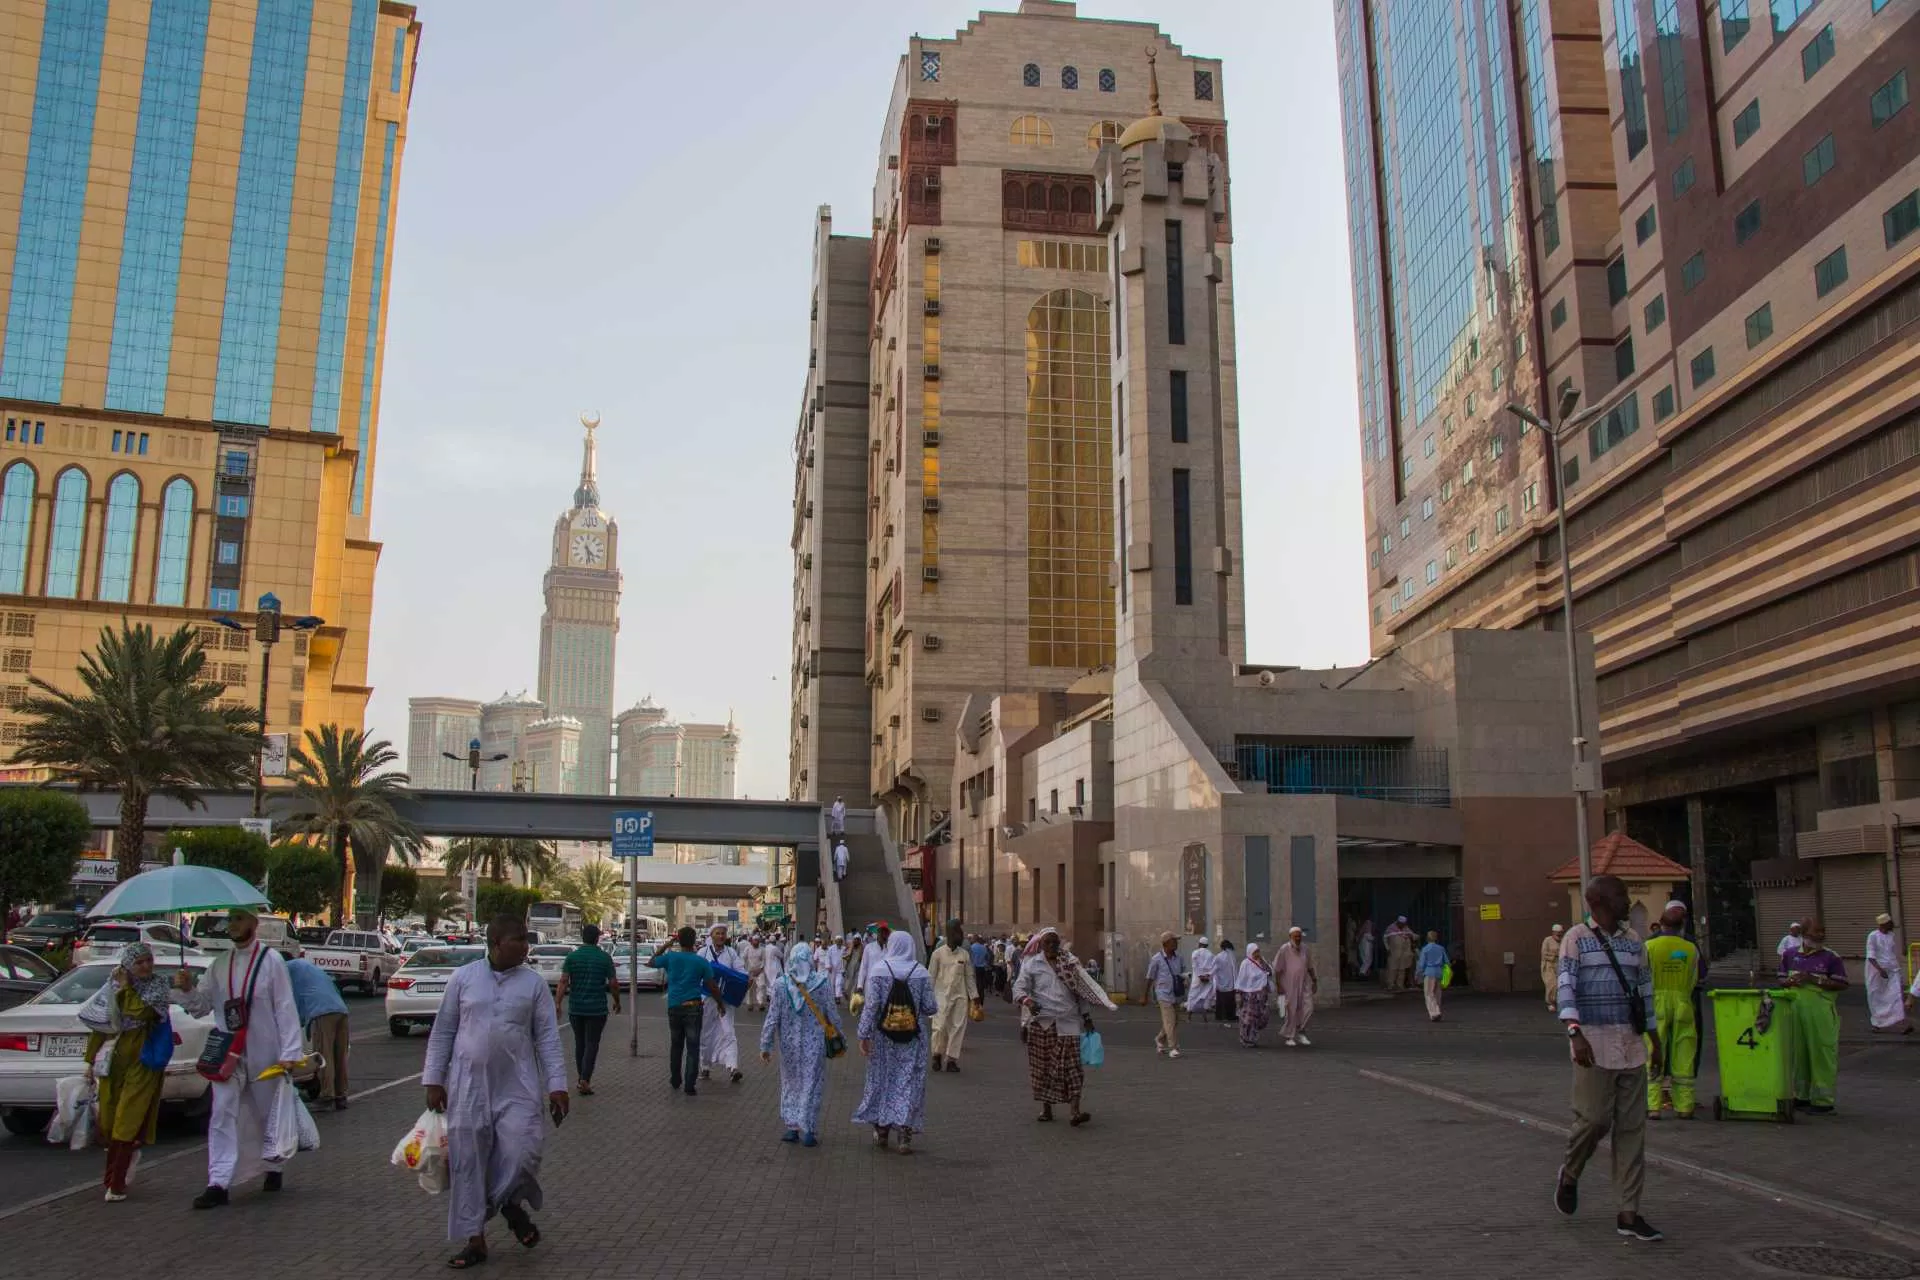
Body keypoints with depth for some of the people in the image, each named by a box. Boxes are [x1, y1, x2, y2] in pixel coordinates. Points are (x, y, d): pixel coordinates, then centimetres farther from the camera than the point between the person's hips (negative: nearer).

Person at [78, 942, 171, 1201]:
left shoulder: (157, 985, -3)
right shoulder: (112, 987, 7)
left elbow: (142, 1012, -20)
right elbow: (98, 1024, 11)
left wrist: (125, 988, -10)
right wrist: (90, 1061, 9)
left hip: (142, 1060, -4)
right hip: (114, 1058, 4)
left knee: (129, 1119, -7)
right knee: (106, 1120, 10)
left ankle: (116, 1183, -2)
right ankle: (128, 1154, 36)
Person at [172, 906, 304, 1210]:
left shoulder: (271, 960, -8)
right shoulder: (220, 963, 6)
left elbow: (285, 1008, -10)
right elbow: (202, 1006, 10)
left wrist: (289, 1052, -14)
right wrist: (187, 991, -12)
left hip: (264, 1054, -3)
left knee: (268, 1114, 14)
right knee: (222, 1115, -7)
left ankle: (274, 1169, 34)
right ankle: (218, 1183, -5)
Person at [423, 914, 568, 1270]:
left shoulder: (534, 983, 2)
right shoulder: (463, 977, 2)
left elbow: (548, 1037, 1)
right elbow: (442, 1032, 7)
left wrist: (557, 1085, -5)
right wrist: (434, 1080, 3)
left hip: (518, 1087, 0)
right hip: (468, 1085, 1)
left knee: (522, 1153, -12)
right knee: (468, 1162, 5)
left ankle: (512, 1203, 21)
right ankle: (475, 1240, 20)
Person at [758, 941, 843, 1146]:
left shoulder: (780, 985, -9)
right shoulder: (822, 983, -11)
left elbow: (772, 1017, -5)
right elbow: (832, 1014, -5)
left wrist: (765, 1045, 2)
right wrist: (838, 1037, 10)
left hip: (789, 1044, 1)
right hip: (814, 1044, -1)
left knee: (790, 1084, 17)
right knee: (811, 1085, 8)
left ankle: (792, 1127, 19)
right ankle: (808, 1131, 8)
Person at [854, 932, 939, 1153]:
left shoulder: (878, 969, -7)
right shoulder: (921, 972, -5)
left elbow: (871, 1004, -11)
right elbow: (930, 1008, -6)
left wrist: (864, 1034, -8)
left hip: (883, 1037, 0)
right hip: (913, 1039, 0)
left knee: (882, 1080, 15)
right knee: (910, 1083, 6)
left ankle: (881, 1130, 23)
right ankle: (905, 1135, 3)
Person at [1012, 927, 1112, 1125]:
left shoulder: (1070, 963, 8)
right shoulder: (1032, 964, 2)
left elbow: (1082, 990, 13)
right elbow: (1019, 987, -4)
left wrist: (1086, 1016, 10)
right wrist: (1027, 1001, -25)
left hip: (1067, 1022, 1)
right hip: (1041, 1022, 0)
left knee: (1071, 1065, -8)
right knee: (1042, 1066, 6)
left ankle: (1076, 1110, -13)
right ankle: (1046, 1107, 19)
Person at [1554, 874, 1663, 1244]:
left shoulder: (1633, 942, 14)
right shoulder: (1576, 938, -3)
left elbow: (1645, 991, 19)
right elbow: (1565, 987, -12)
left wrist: (1654, 1039, 19)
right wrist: (1575, 1033, -23)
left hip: (1631, 1045, 5)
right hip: (1594, 1045, -5)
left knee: (1632, 1127, 3)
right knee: (1594, 1118, -8)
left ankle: (1629, 1214, 8)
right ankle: (1569, 1175, 21)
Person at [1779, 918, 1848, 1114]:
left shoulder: (1831, 958, -1)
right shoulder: (1790, 956, 12)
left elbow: (1842, 984, -5)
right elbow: (1782, 979, 18)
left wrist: (1815, 980, -15)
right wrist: (1790, 982, -4)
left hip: (1820, 1012, -4)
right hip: (1794, 1010, 4)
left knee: (1821, 1055, -2)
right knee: (1797, 1053, 12)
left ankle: (1823, 1100, 6)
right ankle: (1801, 1096, 23)